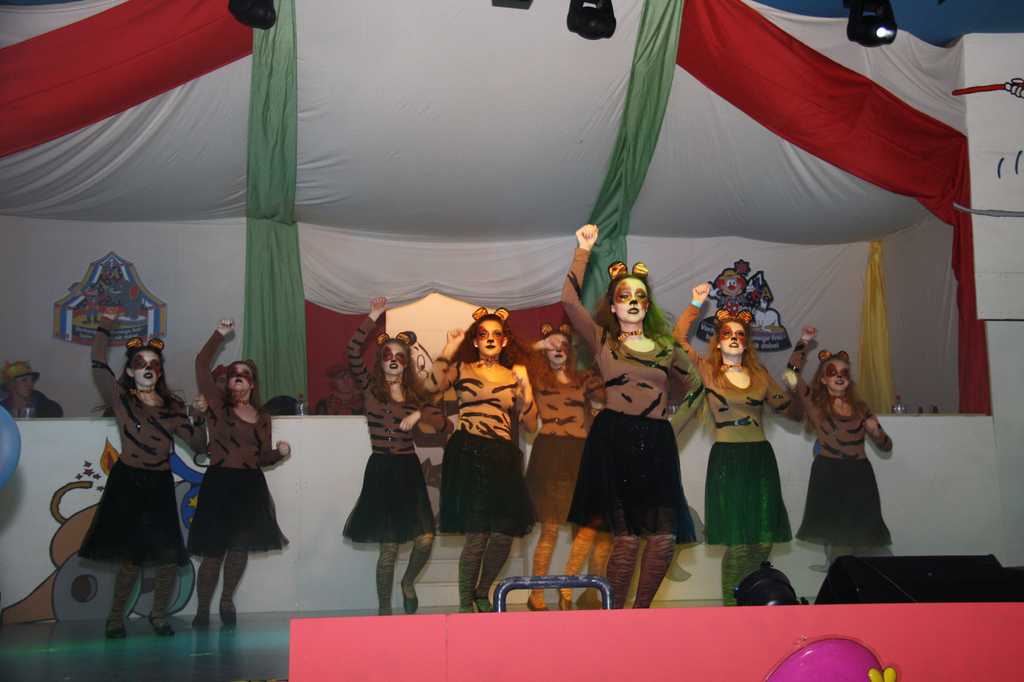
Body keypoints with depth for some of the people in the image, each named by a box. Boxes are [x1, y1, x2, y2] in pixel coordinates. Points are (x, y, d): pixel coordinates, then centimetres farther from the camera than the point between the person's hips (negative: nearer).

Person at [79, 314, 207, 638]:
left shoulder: (173, 406, 9)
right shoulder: (120, 398, 1)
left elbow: (199, 445, 8)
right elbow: (98, 365, -8)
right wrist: (105, 326, -5)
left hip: (160, 486, 3)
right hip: (127, 483, -3)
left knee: (169, 556, 0)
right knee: (131, 556, -4)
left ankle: (159, 614, 21)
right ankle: (115, 617, 16)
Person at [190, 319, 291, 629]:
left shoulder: (262, 418, 13)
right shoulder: (218, 404, 1)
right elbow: (201, 365, -8)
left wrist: (279, 452, -3)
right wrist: (219, 335, -7)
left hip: (251, 487, 4)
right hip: (220, 483, -4)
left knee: (241, 548, 8)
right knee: (214, 551, -3)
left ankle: (227, 602, 27)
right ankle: (202, 611, 11)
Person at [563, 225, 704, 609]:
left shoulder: (665, 347, 16)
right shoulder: (602, 341, 7)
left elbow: (694, 384, 30)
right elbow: (570, 300, -5)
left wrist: (679, 419, 18)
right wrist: (583, 250, -2)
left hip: (657, 445, 4)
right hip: (613, 442, -3)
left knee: (665, 538, -3)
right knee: (627, 537, -8)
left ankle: (640, 612, 17)